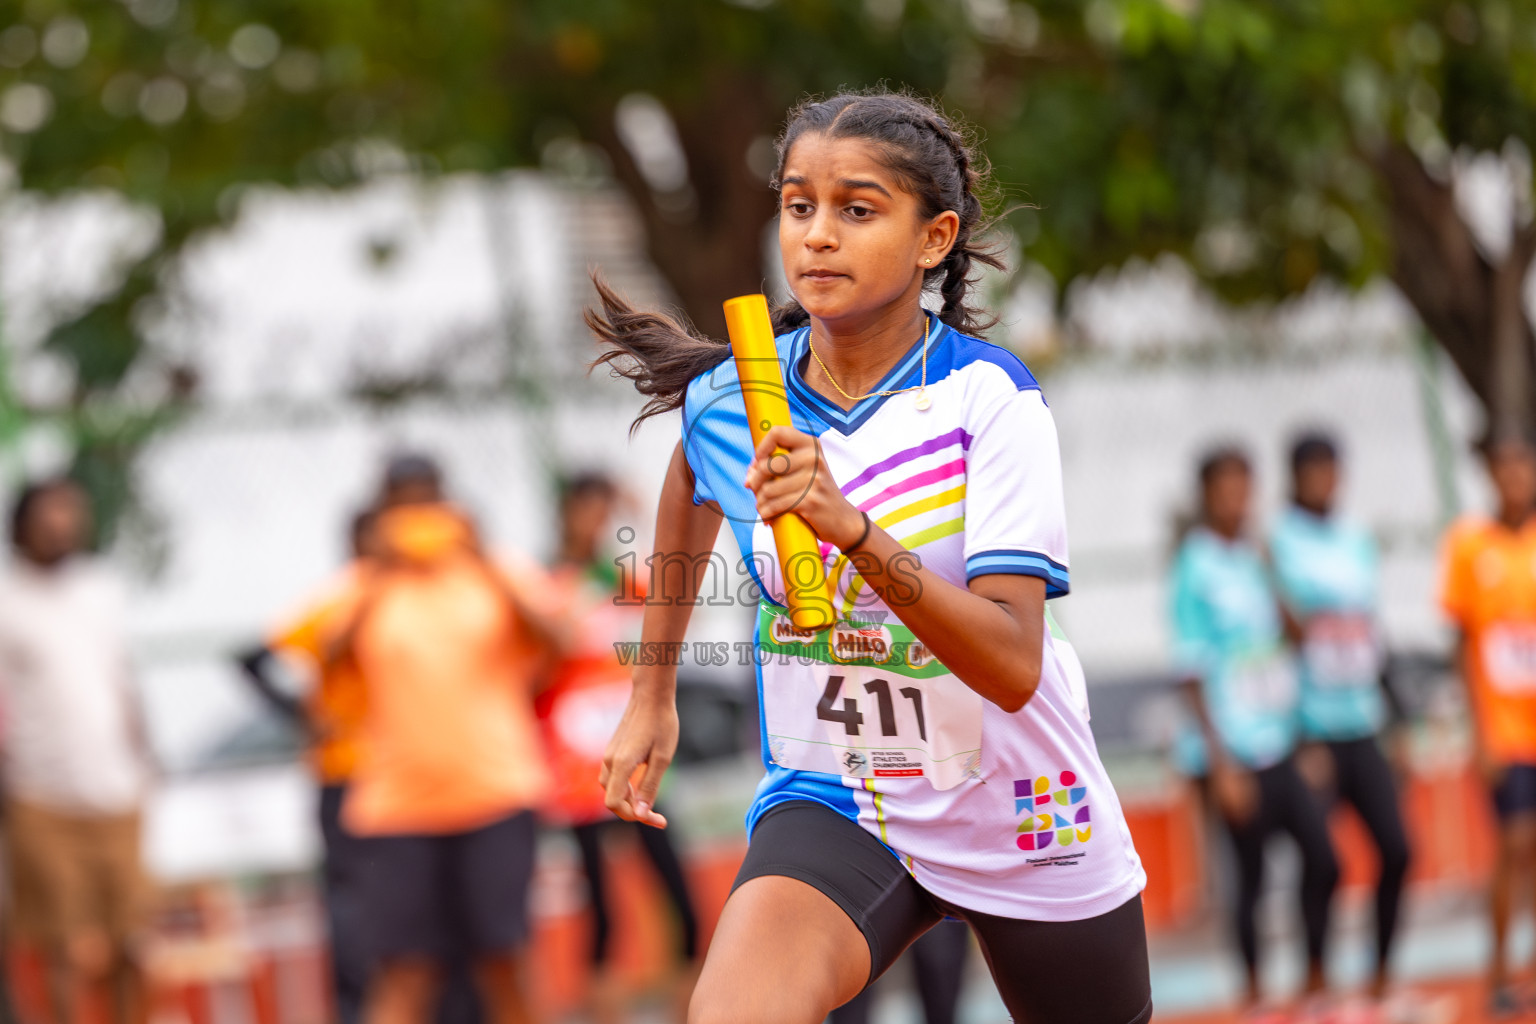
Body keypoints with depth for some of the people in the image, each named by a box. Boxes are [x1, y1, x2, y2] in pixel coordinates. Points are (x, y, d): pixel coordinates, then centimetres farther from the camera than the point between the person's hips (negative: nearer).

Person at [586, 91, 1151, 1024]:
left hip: (1023, 823, -1)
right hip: (831, 802, 1)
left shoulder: (988, 395, -17)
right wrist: (653, 695, 26)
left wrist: (850, 528, -38)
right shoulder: (726, 399, -6)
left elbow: (1012, 667, -27)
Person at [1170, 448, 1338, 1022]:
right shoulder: (1195, 568, -8)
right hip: (1239, 754, -6)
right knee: (1251, 874, 1)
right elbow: (1194, 673, -8)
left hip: (1284, 743, 6)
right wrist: (1220, 764, -11)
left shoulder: (1258, 559, 11)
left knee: (1322, 859, -2)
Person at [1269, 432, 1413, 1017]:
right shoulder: (1279, 542, -8)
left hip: (1364, 728, 6)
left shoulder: (1358, 541, 13)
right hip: (1312, 730, -6)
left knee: (1395, 849, 2)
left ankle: (1382, 983, 15)